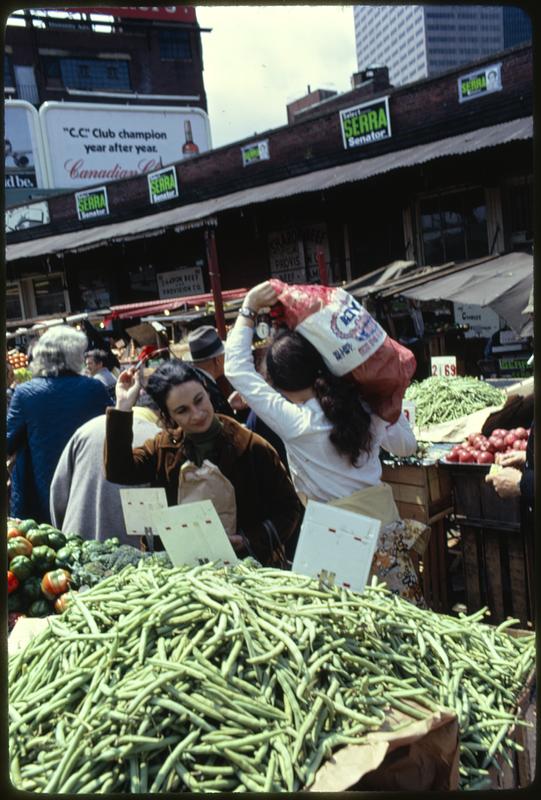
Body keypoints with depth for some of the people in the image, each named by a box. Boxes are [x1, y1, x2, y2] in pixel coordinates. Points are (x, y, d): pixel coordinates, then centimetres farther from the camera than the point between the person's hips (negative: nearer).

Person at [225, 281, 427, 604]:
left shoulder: (294, 423, -16)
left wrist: (249, 308, -5)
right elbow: (407, 444, 16)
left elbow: (237, 368, -10)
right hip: (387, 526, 5)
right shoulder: (364, 410, -3)